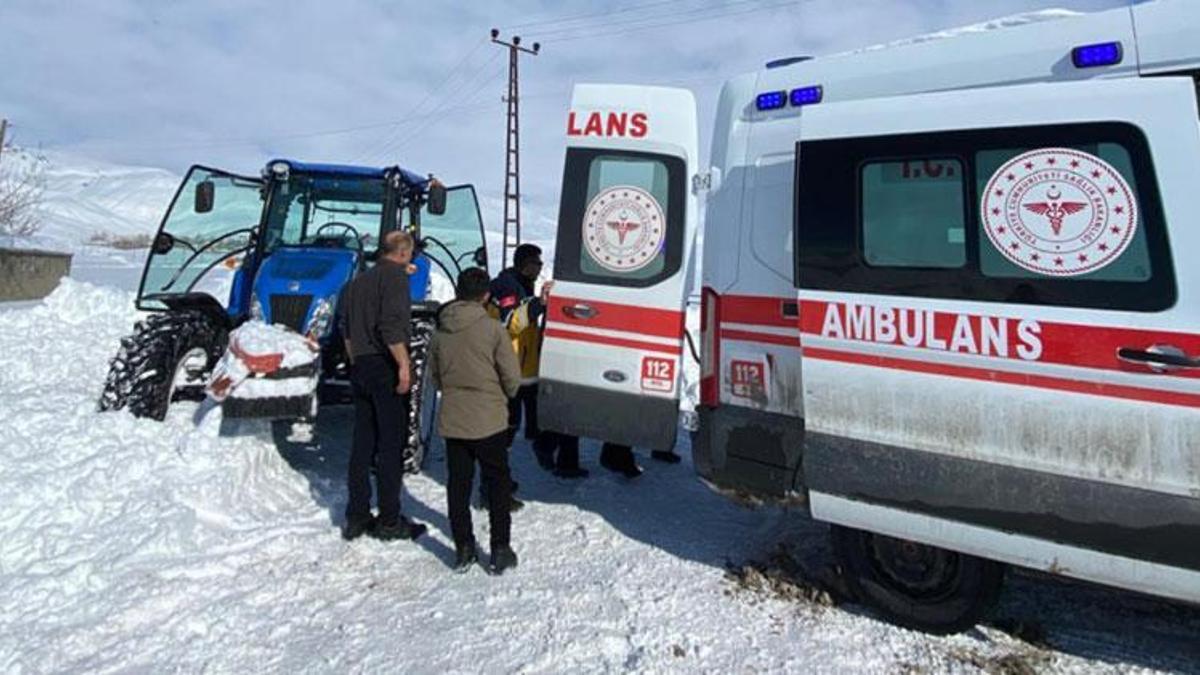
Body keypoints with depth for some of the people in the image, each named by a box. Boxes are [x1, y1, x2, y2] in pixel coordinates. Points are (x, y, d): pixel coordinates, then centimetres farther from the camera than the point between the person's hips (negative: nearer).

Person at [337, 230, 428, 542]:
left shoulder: (359, 281, 16)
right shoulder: (395, 275, -8)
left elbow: (346, 327, 16)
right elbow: (391, 325, -20)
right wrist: (404, 364, -19)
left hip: (361, 368, 8)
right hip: (386, 367, -8)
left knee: (362, 444, 12)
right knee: (391, 445, -2)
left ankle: (356, 518, 17)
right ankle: (389, 521, 4)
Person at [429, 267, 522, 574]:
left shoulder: (440, 331, 1)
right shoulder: (493, 328, -12)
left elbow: (434, 376, 12)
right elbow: (512, 378, -9)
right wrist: (503, 397, 11)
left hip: (451, 420, 4)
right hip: (489, 421, -3)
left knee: (458, 484, 13)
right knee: (498, 483, 10)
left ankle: (463, 549, 19)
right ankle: (500, 551, 12)